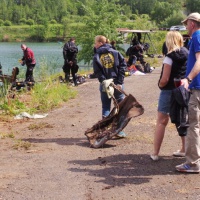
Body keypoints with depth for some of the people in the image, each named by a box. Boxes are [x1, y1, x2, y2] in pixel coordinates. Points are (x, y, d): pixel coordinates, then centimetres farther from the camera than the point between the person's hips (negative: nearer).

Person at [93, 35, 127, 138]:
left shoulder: (97, 56, -1)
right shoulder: (115, 53, 2)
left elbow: (97, 72, -12)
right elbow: (123, 66, -6)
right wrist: (120, 82, -8)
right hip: (117, 84, 0)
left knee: (105, 108, 12)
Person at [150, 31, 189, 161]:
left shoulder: (170, 57, -14)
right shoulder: (187, 54, 4)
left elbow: (165, 79, -17)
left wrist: (160, 85, 2)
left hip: (169, 91, -6)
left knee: (161, 122, -1)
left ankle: (155, 154, 0)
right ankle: (184, 150, 22)